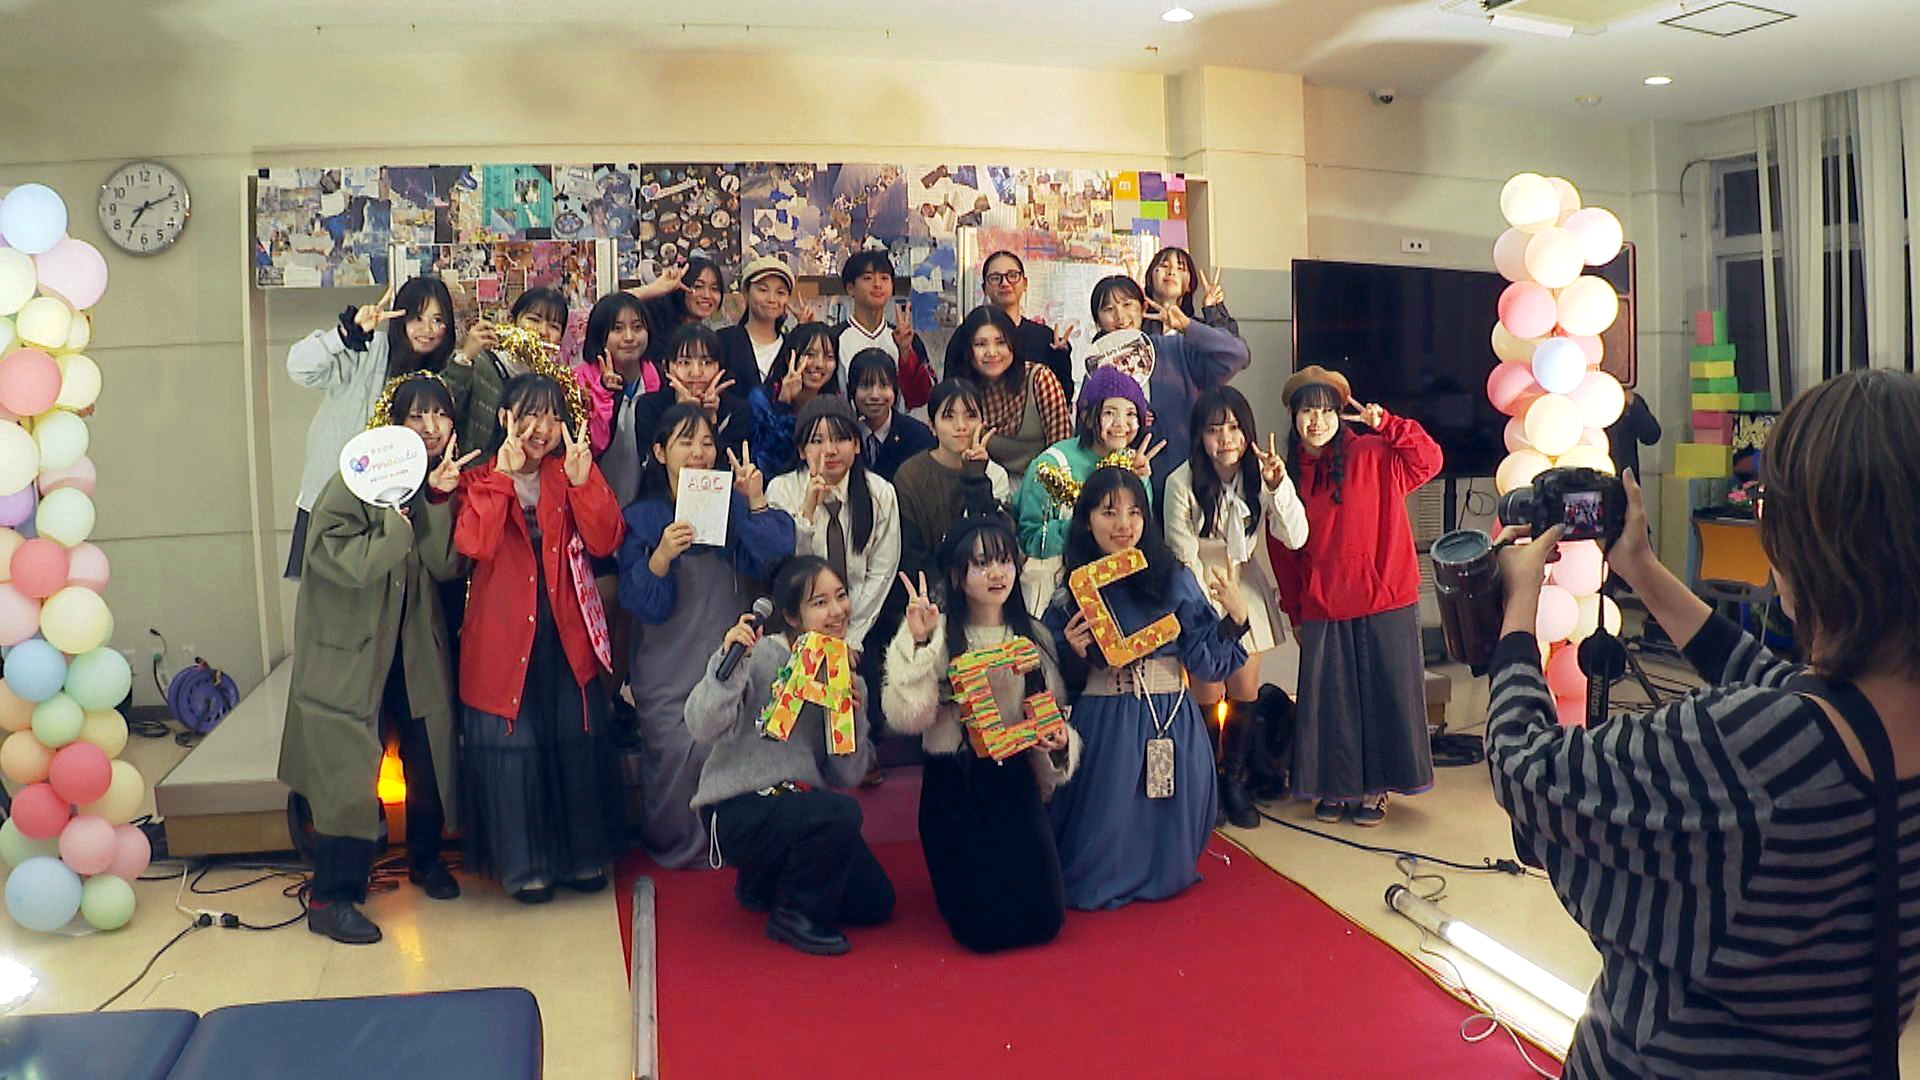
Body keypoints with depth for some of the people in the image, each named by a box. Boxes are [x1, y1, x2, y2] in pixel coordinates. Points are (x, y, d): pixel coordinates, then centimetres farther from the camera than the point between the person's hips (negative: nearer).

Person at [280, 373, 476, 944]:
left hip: (418, 647, 5)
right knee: (349, 773, -7)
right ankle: (331, 897, 4)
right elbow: (344, 562, -22)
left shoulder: (445, 480, 4)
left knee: (431, 756, 11)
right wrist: (400, 519, -24)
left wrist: (437, 499, -20)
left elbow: (447, 566, -9)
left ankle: (425, 858, 35)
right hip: (351, 648, -5)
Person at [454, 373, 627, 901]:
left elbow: (605, 542, -7)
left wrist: (582, 477, -18)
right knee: (512, 746, 0)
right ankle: (524, 863, 13)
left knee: (577, 742, 6)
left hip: (567, 634, 2)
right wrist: (503, 475, -19)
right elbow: (474, 545, -18)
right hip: (504, 635, -2)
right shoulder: (480, 481, 2)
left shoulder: (571, 475, 8)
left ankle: (582, 855, 20)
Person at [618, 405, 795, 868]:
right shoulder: (641, 518, 4)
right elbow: (641, 603, -6)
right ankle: (676, 844, 11)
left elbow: (775, 559, -7)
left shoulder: (733, 506, 9)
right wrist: (661, 556, -22)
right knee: (679, 752, -14)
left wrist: (756, 501, -14)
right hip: (669, 664, -1)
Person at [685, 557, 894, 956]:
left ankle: (765, 881, 25)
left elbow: (847, 775, 2)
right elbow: (702, 727, -26)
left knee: (874, 903, 4)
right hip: (736, 810, -7)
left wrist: (853, 716, -13)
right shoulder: (761, 656, -14)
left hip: (799, 803, 7)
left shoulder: (847, 677, 6)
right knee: (840, 814, -32)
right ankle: (794, 915, -6)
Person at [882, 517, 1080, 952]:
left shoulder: (1034, 637, 6)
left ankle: (996, 869, 29)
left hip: (1016, 783, 4)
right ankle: (963, 875, 25)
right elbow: (908, 717, -18)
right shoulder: (937, 634, -8)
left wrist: (1059, 743, -9)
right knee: (985, 927, -9)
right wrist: (916, 644, -25)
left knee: (1043, 920, -4)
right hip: (954, 787, -3)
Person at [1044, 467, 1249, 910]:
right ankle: (1100, 883, 36)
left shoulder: (1174, 580, 1)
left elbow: (1207, 662, -3)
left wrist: (1235, 618, -17)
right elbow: (1064, 684, 6)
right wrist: (1075, 652, -14)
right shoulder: (1071, 593, 2)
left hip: (1172, 726, 0)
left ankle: (1161, 876, 39)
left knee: (1167, 867, 5)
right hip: (1103, 730, 0)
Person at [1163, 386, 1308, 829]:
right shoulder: (1182, 482, -17)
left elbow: (1295, 538, -17)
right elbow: (1183, 554, -12)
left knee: (1246, 691, 6)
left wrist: (1279, 486, -30)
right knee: (1209, 694, -3)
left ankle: (1234, 779, 25)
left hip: (1248, 589, 3)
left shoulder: (1259, 475, -7)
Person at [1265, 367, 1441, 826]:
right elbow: (1282, 549, 8)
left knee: (1384, 694, 5)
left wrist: (1385, 423, -18)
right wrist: (1294, 610, 8)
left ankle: (1375, 788, 19)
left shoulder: (1373, 455, -3)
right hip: (1322, 608, 3)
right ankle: (1335, 787, 23)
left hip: (1385, 602, -2)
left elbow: (1428, 459, -12)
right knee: (1330, 700, 9)